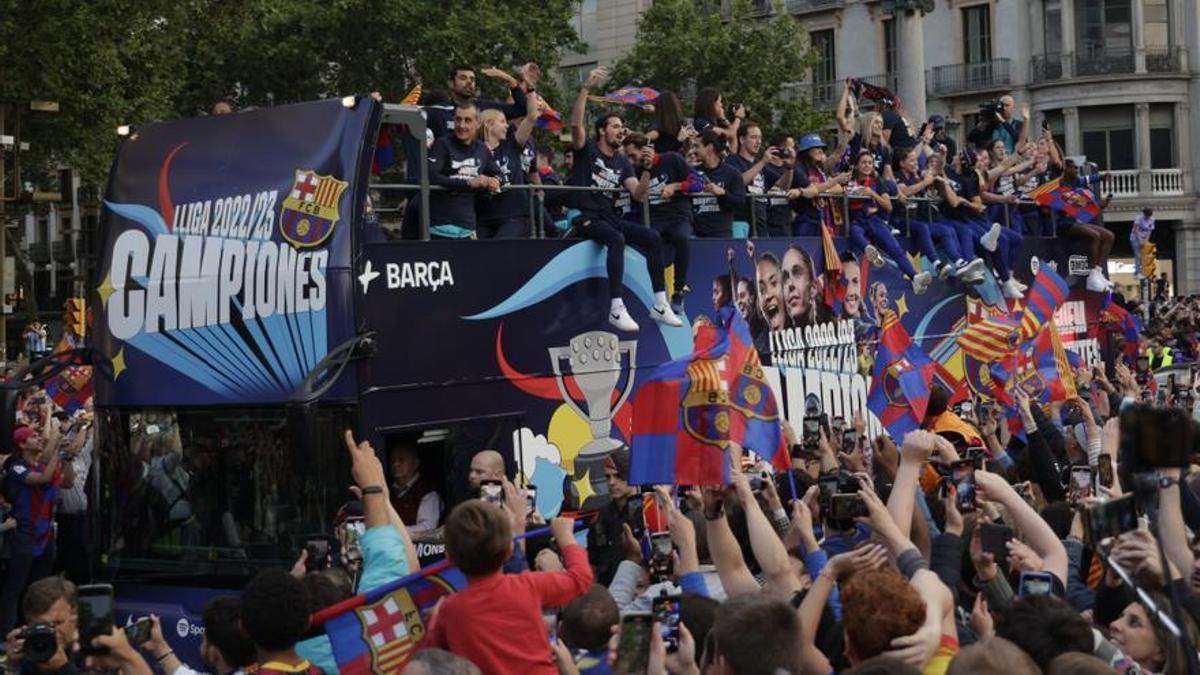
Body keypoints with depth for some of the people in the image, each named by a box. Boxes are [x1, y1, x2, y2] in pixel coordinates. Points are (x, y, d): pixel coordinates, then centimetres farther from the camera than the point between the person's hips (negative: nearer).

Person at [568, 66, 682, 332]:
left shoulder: (623, 162, 16)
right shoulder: (587, 149, 3)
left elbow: (639, 195, 5)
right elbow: (576, 123, -17)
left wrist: (646, 169, -12)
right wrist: (586, 88, -25)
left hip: (610, 216, 6)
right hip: (586, 217, -6)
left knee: (653, 238, -13)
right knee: (617, 239, -35)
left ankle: (660, 304, -10)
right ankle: (616, 308, -37)